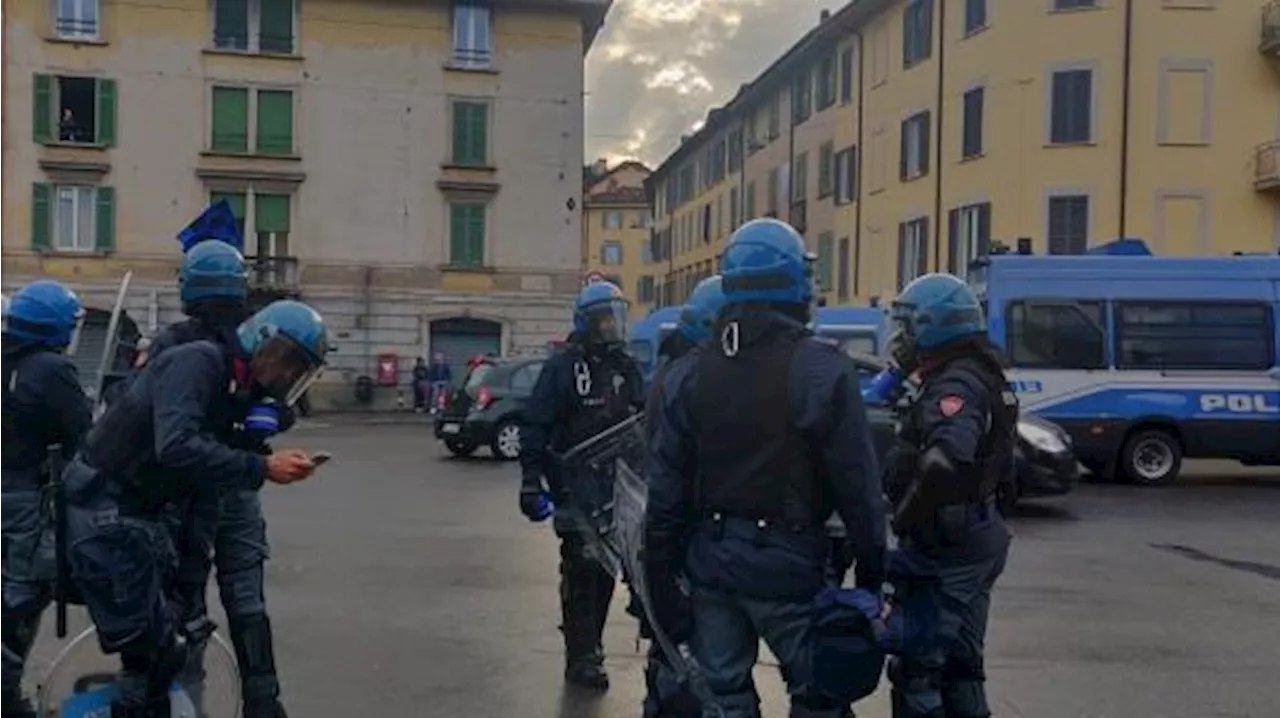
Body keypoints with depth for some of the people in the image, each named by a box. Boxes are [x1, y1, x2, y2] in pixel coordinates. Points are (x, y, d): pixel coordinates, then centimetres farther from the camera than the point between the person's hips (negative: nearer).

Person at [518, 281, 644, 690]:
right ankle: (581, 657, 2)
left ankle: (589, 647, 23)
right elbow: (535, 425, -9)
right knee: (581, 571, -5)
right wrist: (531, 479, -15)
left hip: (617, 487, 6)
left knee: (605, 569, 10)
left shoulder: (626, 368, 12)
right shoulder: (563, 367, -5)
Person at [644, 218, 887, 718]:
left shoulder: (686, 375, 3)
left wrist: (661, 582, 9)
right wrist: (872, 570, 1)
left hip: (711, 563, 5)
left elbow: (665, 493, 3)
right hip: (787, 564, -4)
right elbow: (858, 486, -11)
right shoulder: (823, 372, -12)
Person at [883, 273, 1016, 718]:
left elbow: (946, 463, -36)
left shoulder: (953, 387, -19)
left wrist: (904, 518, -24)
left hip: (946, 547, -10)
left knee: (916, 666, -4)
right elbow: (997, 461, 17)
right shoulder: (982, 378, 13)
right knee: (960, 662, 18)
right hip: (978, 540, 10)